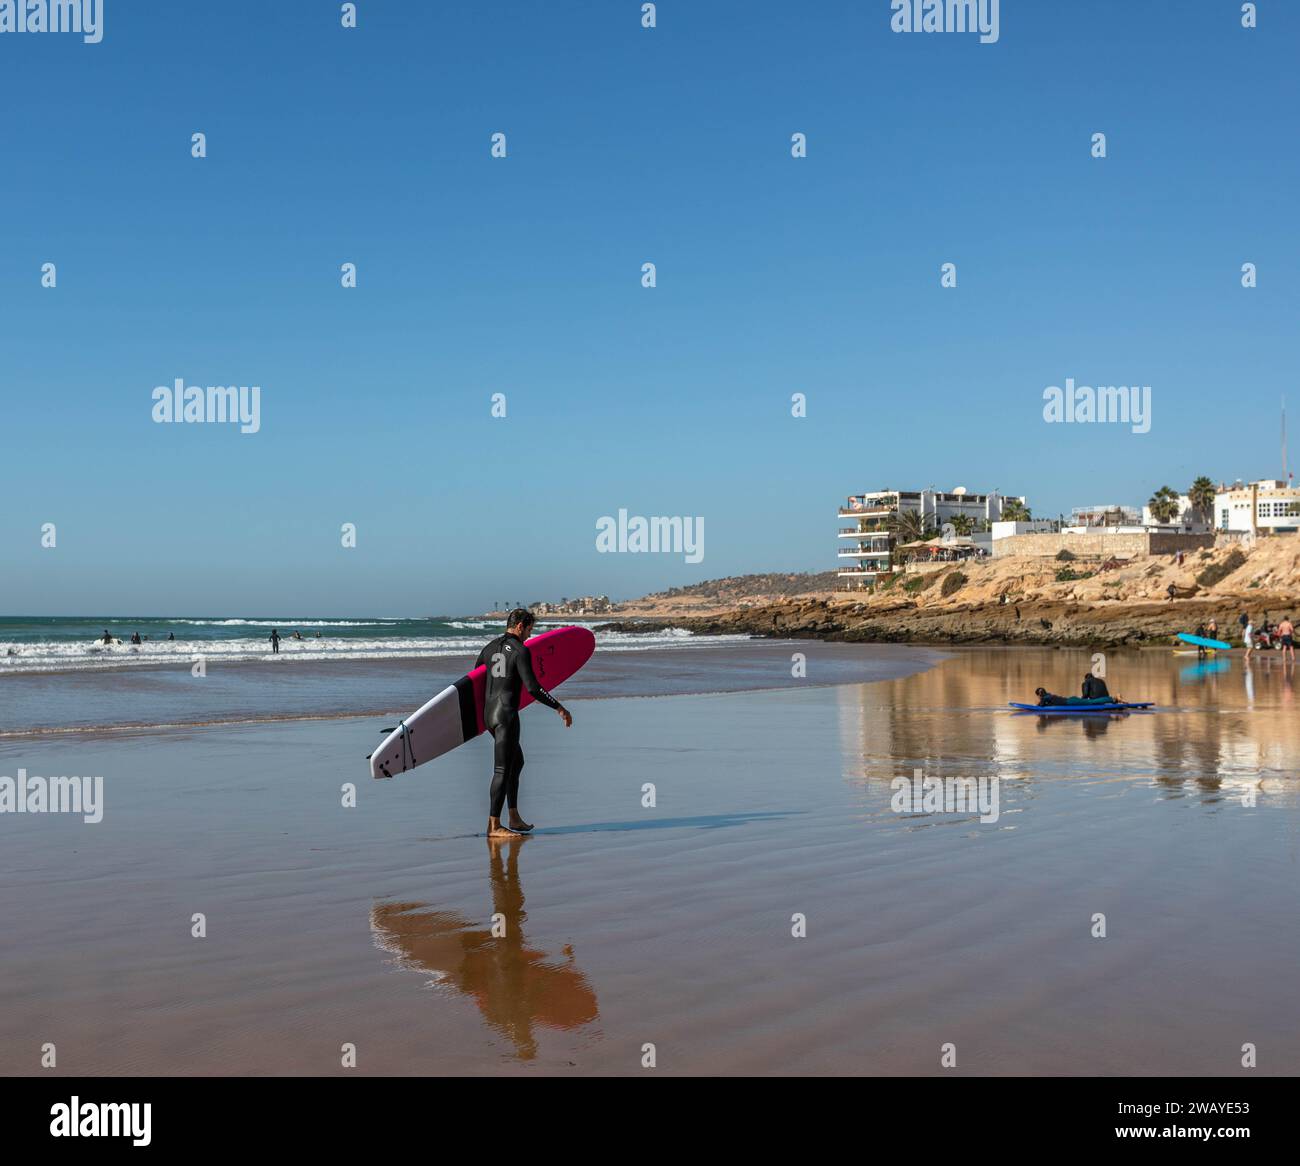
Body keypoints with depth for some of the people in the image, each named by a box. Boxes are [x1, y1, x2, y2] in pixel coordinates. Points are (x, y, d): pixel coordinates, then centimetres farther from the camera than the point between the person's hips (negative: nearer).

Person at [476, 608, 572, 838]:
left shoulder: (489, 648, 13)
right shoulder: (521, 651, -11)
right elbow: (533, 688, -18)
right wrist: (560, 708, -12)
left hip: (488, 713, 9)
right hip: (506, 715, -9)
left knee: (516, 761, 20)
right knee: (502, 769, -7)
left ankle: (514, 818, 22)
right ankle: (493, 825, -7)